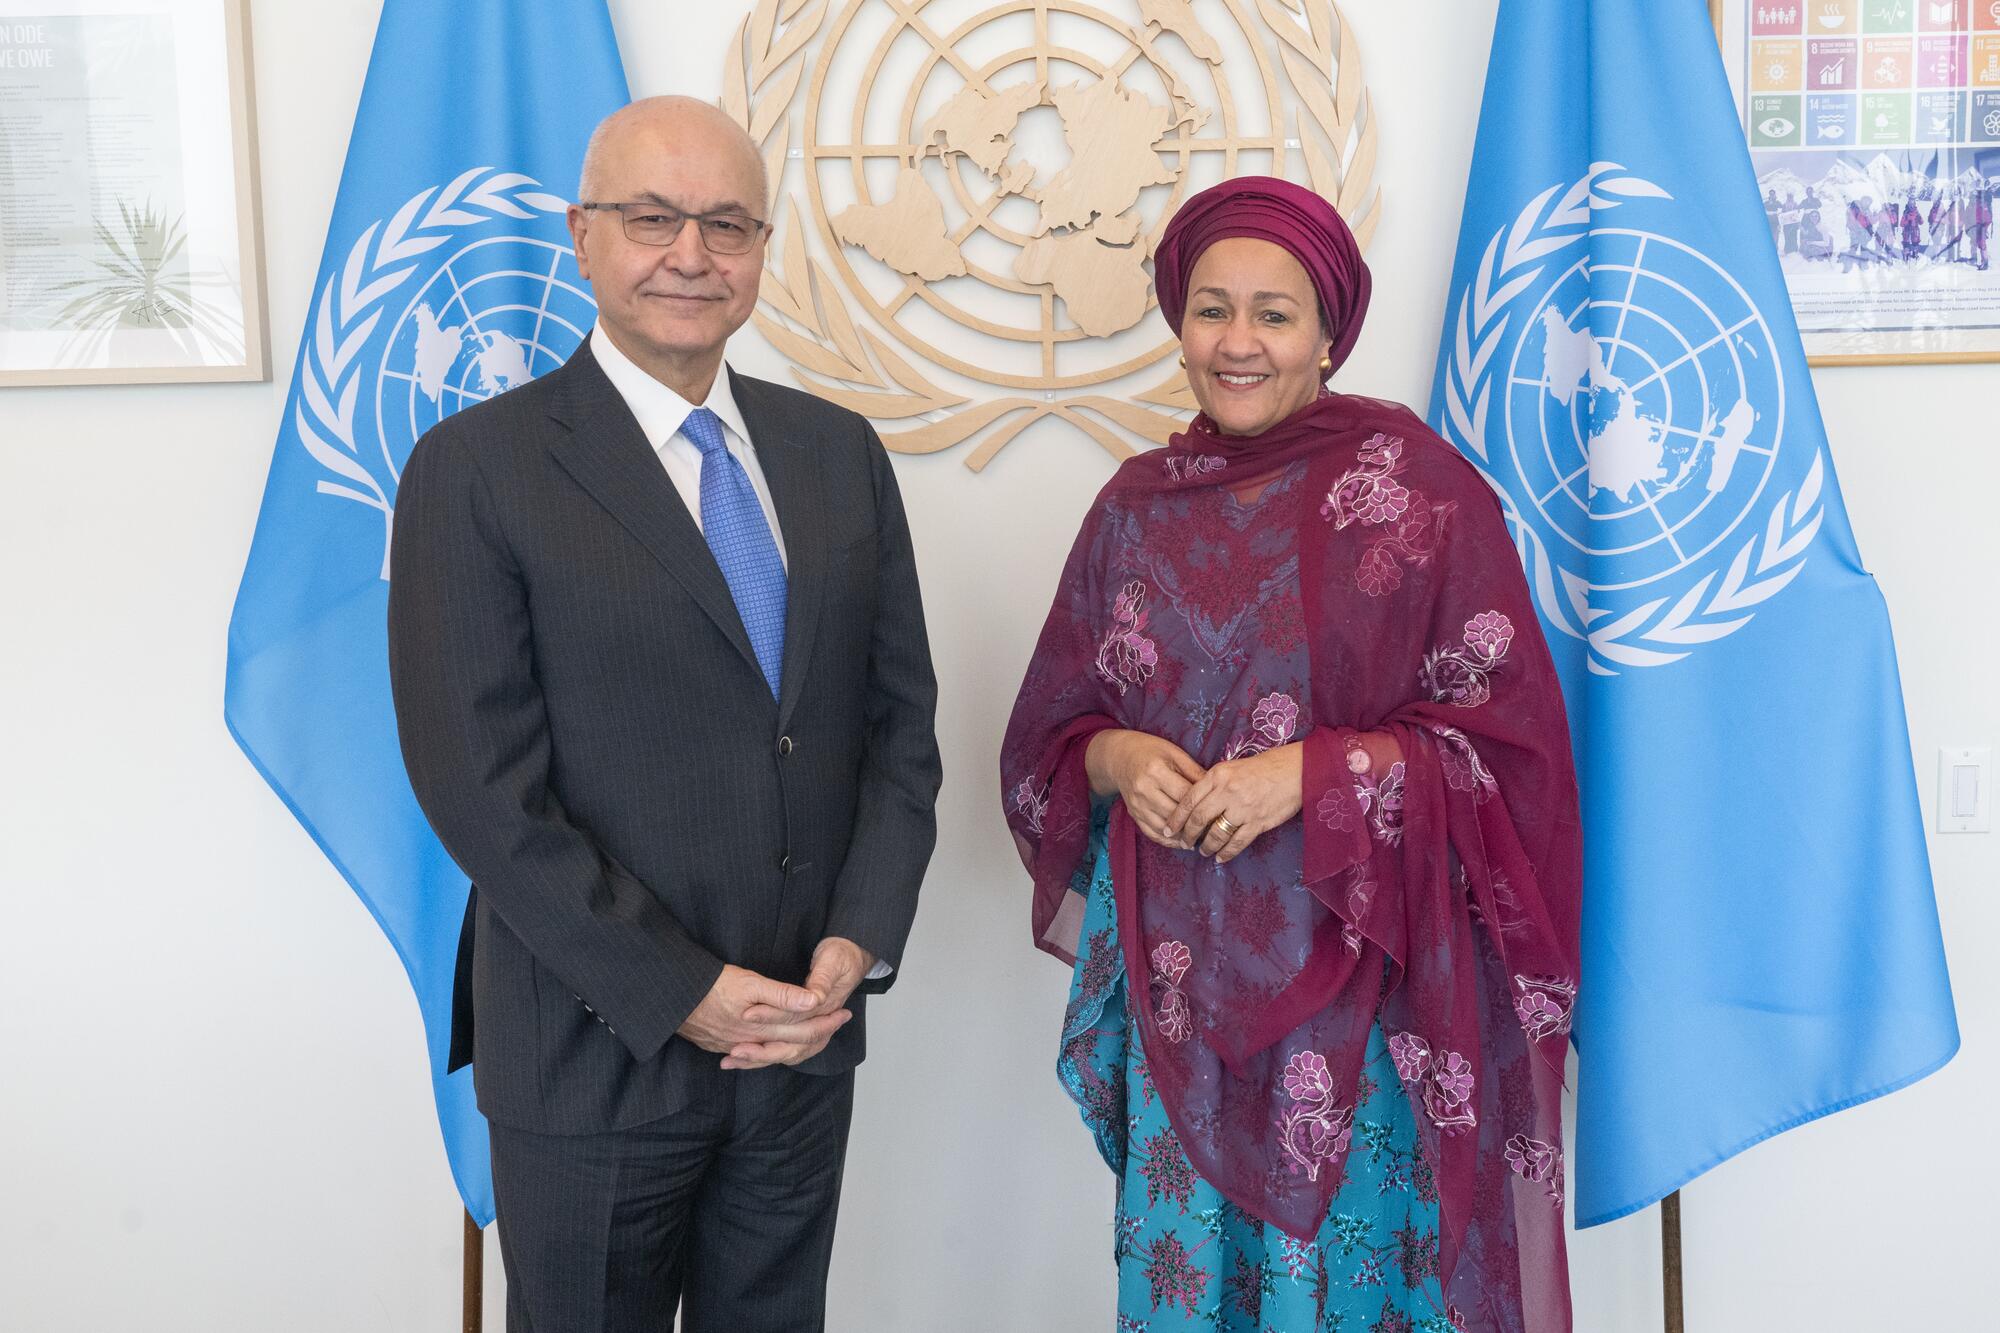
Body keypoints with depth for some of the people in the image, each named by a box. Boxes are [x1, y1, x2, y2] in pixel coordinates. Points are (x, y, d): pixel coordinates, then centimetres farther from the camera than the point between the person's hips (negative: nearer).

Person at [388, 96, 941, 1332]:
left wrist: (857, 942, -7)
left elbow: (902, 718, 5)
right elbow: (483, 790, -13)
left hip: (805, 1037, 4)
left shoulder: (840, 451, 5)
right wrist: (686, 995, -15)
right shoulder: (476, 469, -9)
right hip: (599, 1057, -4)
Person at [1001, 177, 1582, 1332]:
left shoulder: (1415, 486, -5)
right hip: (1179, 974, 4)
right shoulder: (1140, 507, 7)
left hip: (1357, 974, -3)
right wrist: (1118, 759, -10)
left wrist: (1309, 775, -18)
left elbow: (1503, 740, -8)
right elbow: (1050, 735, 12)